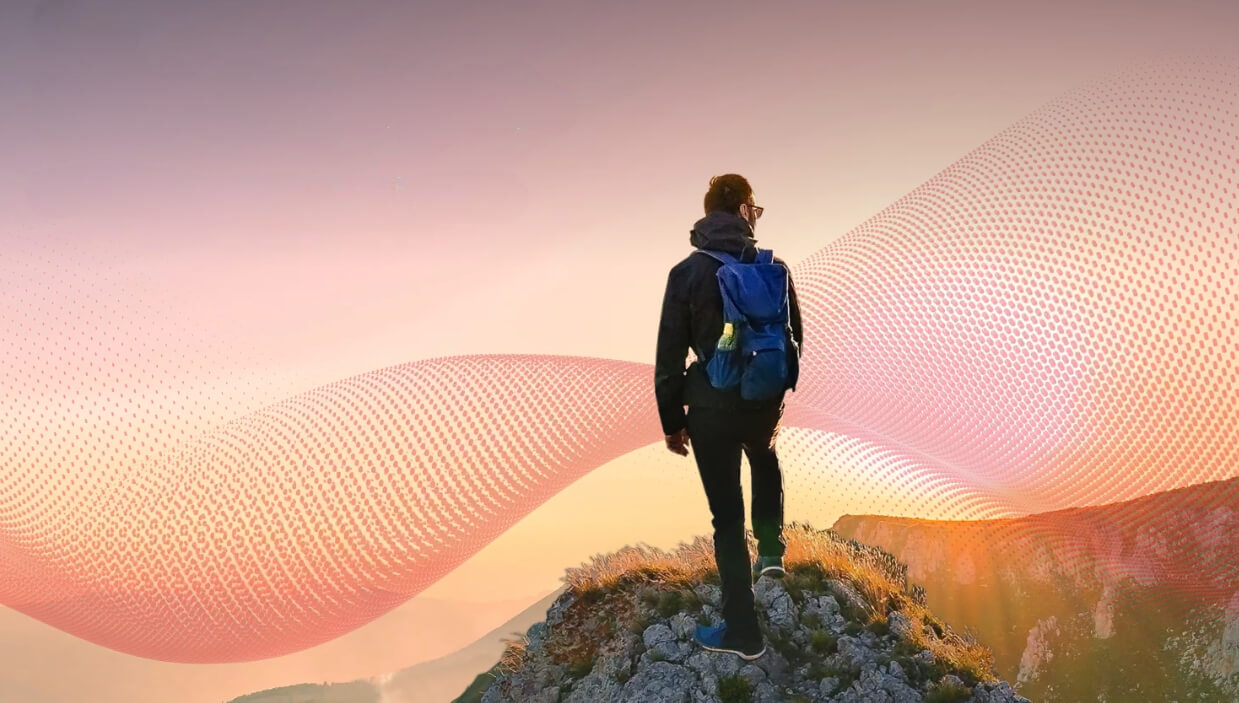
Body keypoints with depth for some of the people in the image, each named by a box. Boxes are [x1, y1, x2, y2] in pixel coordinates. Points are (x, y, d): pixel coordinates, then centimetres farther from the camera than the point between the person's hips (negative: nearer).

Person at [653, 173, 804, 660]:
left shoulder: (687, 272, -10)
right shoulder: (774, 267, -3)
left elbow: (670, 355, -9)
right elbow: (794, 338, 7)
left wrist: (672, 419, 2)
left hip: (712, 406, -3)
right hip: (765, 400, 3)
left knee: (727, 514, 7)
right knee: (765, 460, 37)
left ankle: (742, 631, 15)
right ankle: (771, 551, 30)